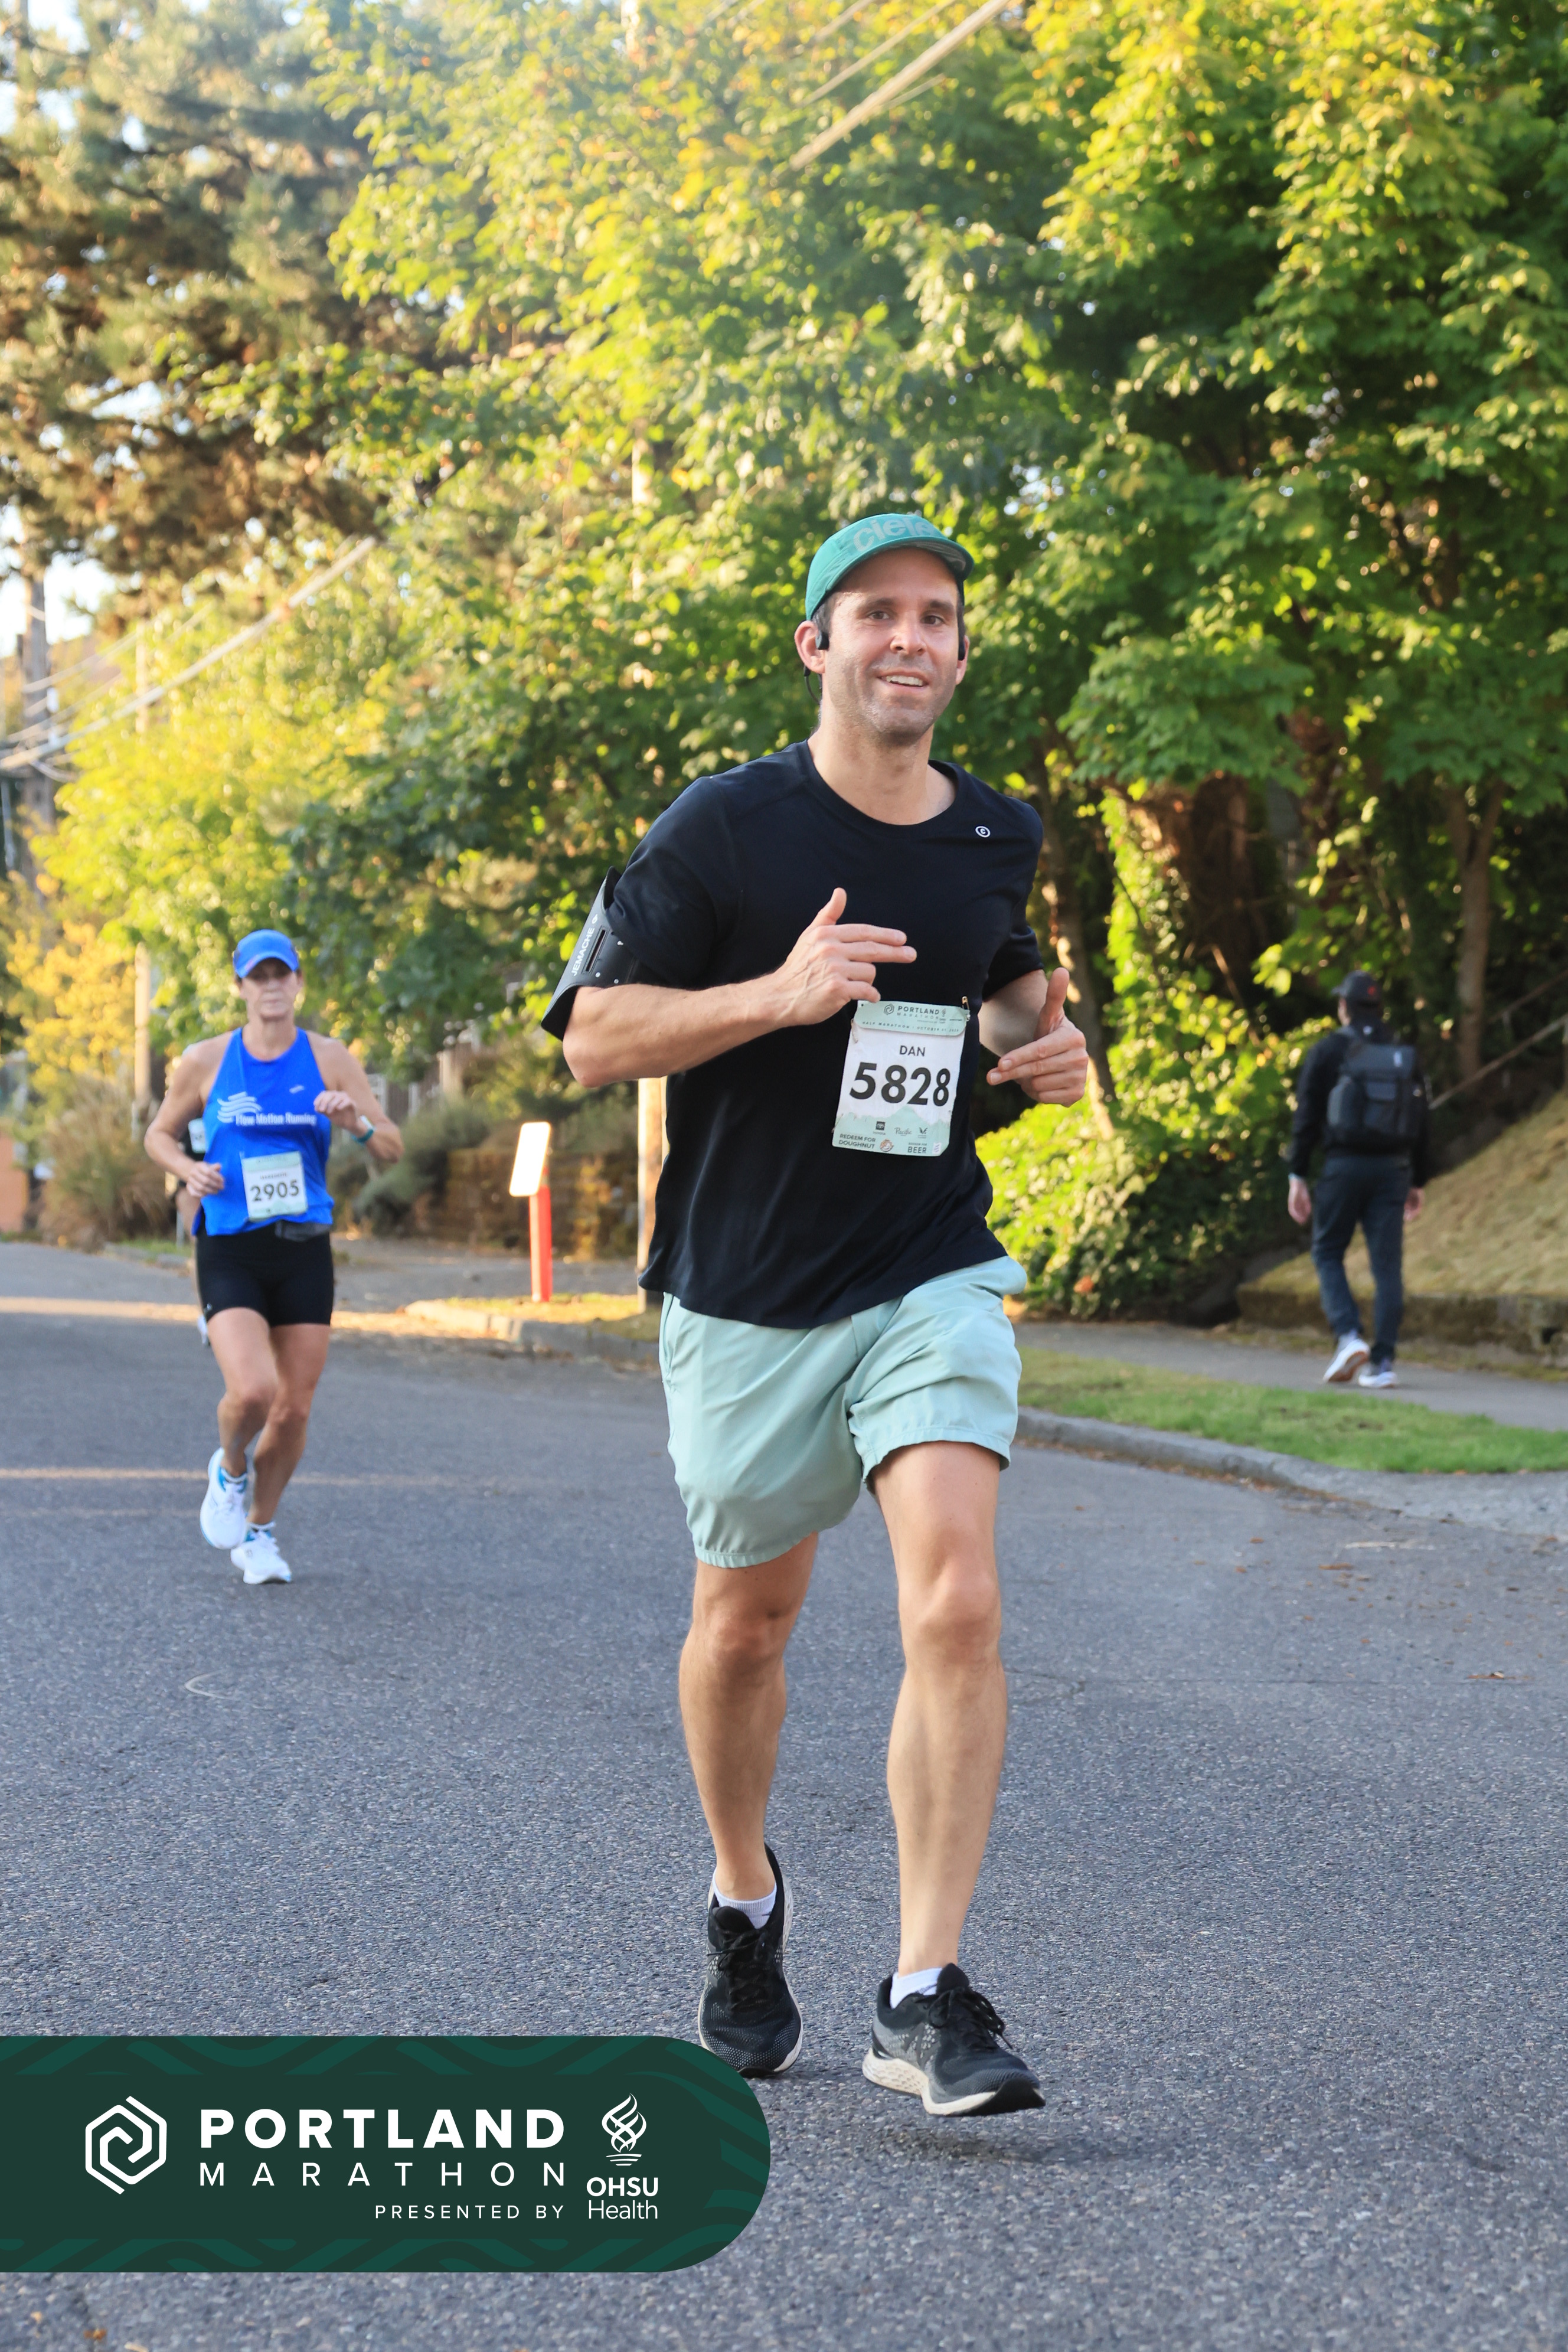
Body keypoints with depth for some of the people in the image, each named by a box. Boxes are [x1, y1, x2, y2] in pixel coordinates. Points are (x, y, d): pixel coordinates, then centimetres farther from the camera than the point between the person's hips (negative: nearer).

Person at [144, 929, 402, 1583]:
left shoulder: (328, 1058, 3)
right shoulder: (206, 1061, 0)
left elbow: (393, 1151, 4)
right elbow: (160, 1133, 15)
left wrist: (357, 1124, -18)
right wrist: (189, 1170, -6)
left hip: (305, 1252, 2)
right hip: (229, 1252, -2)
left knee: (294, 1411, 4)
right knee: (251, 1390, -23)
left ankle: (259, 1532, 29)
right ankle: (229, 1469, 12)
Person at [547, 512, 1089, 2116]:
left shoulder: (1000, 839, 6)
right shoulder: (723, 828, -8)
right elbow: (595, 1036, -9)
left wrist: (1044, 1040, 4)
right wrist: (779, 992, -23)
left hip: (933, 1280, 2)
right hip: (746, 1299, -1)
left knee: (957, 1607, -17)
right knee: (746, 1620, 13)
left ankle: (925, 1997, -12)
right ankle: (744, 1897, 41)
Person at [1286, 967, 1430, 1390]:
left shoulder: (1328, 1051, -1)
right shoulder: (1404, 1055, 10)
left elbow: (1307, 1117, -6)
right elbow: (1422, 1124, 11)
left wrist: (1297, 1176, -3)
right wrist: (1419, 1182, 17)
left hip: (1344, 1165, -3)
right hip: (1393, 1166, 3)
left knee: (1328, 1254, 11)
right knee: (1387, 1264, 3)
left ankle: (1349, 1337, -10)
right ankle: (1383, 1362, -1)